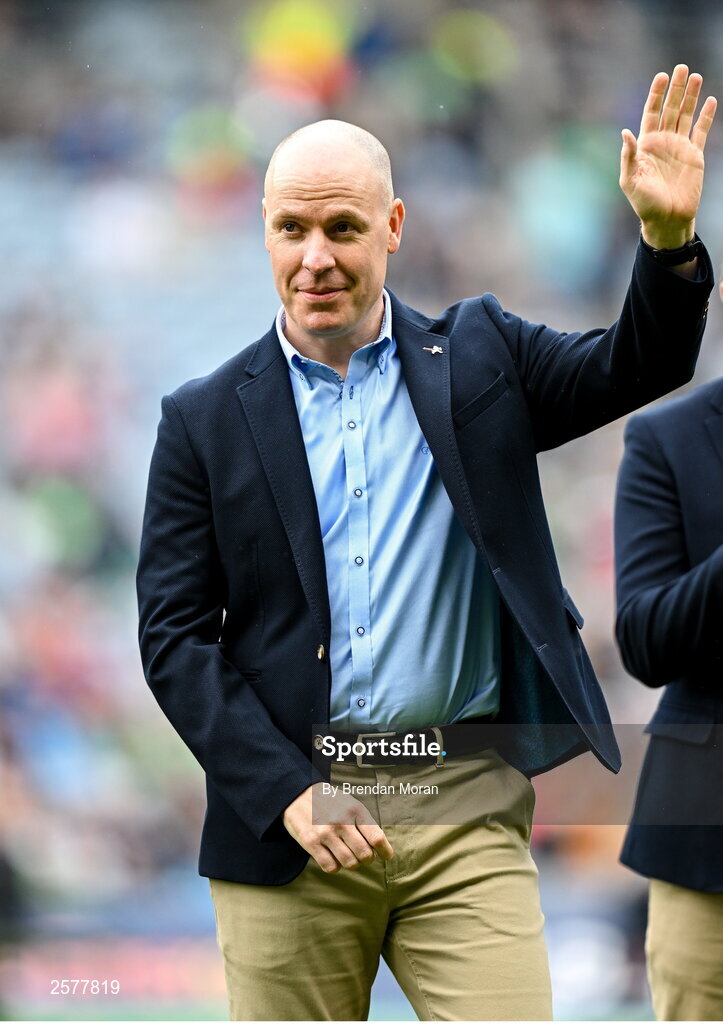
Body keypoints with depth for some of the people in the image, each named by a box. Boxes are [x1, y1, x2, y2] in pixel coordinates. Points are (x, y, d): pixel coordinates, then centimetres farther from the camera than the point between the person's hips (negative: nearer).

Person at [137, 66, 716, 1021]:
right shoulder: (206, 421, 6)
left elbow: (635, 368, 1)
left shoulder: (476, 358, 11)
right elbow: (174, 636, 1)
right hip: (287, 816, 0)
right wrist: (287, 794, -10)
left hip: (466, 817, 0)